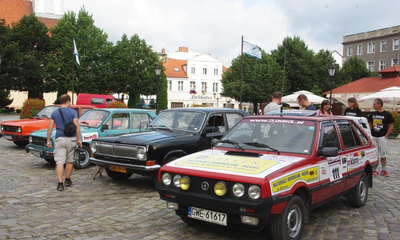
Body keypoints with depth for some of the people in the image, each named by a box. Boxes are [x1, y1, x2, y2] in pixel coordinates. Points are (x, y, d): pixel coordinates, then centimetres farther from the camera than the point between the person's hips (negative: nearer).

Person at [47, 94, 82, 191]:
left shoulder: (54, 113, 5)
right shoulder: (73, 112, -3)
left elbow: (50, 128, 3)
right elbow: (77, 126, -9)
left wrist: (48, 140, 9)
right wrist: (79, 139, -4)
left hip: (59, 139, 1)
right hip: (71, 139, -1)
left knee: (59, 162, -2)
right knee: (70, 161, 16)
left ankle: (60, 184, -9)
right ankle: (67, 180, 27)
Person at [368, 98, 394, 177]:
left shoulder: (387, 114, -6)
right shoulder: (372, 114, 7)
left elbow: (391, 126, -4)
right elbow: (370, 125, 15)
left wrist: (386, 136, -9)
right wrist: (370, 134, 4)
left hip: (382, 137, -4)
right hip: (373, 137, 4)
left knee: (383, 154, 5)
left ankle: (384, 170, 15)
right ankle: (374, 170, 13)